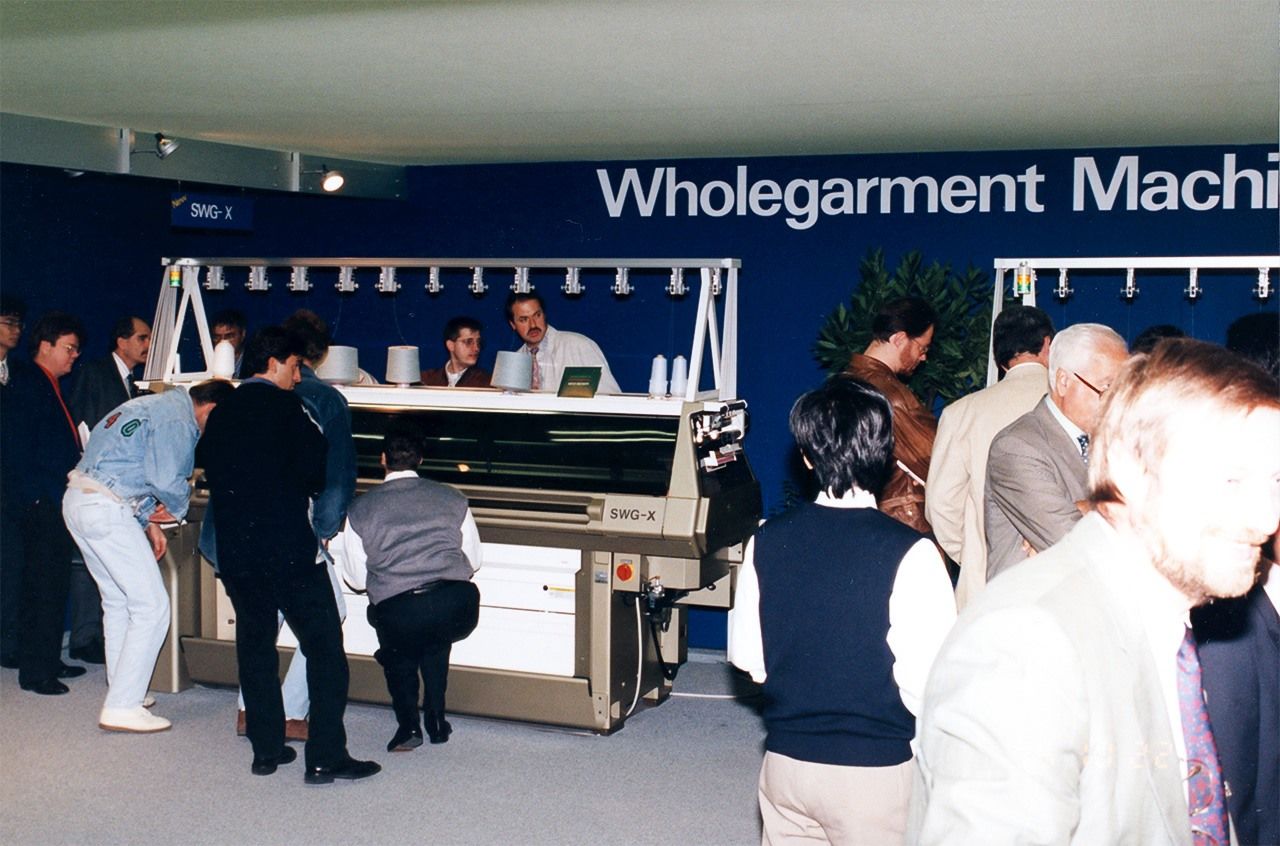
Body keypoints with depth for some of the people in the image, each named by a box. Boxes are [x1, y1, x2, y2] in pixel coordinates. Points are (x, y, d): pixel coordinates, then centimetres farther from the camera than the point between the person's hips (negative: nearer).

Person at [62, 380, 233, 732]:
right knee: (152, 606, -6)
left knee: (119, 602, 20)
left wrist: (149, 521, 17)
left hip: (77, 501, 11)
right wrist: (178, 508, 4)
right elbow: (167, 479, -19)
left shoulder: (159, 405, 20)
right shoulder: (177, 420, -11)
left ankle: (124, 692, 29)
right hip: (105, 509, -11)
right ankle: (122, 708, -4)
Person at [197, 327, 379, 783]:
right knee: (324, 648, -1)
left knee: (255, 646, 16)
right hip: (288, 548, -7)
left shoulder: (221, 413, 11)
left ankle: (266, 749, 20)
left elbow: (207, 466, 15)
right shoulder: (285, 406, -7)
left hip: (234, 552, 7)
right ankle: (325, 757, -3)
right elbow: (315, 470, -10)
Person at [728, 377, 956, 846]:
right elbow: (929, 682, -18)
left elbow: (746, 655, 2)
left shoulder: (766, 541, -5)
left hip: (785, 760, 4)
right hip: (876, 770, -3)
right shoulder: (910, 554, -18)